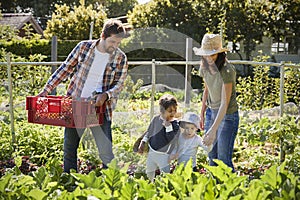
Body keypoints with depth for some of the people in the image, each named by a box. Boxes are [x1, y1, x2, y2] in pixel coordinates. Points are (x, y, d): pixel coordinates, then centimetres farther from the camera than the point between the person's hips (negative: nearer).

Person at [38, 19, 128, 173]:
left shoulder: (120, 58, -4)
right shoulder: (83, 47, -3)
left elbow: (119, 84, -1)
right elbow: (65, 69, 5)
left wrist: (106, 95, -22)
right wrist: (46, 89, 2)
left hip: (100, 108, -1)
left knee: (106, 152, -5)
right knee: (69, 149, 9)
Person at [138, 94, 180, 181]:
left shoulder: (175, 124, -12)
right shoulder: (156, 119, -2)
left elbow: (171, 139, -22)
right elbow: (148, 132, 12)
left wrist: (168, 126, -28)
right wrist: (142, 143, 7)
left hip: (164, 155, -4)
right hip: (152, 152, 4)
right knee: (149, 173, 21)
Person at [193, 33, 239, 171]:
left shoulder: (227, 70, -25)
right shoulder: (205, 67, -3)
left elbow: (224, 103, -29)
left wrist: (213, 129, -35)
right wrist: (202, 114, 17)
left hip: (227, 115, -7)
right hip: (211, 112, 7)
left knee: (224, 159, -8)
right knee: (211, 157, 13)